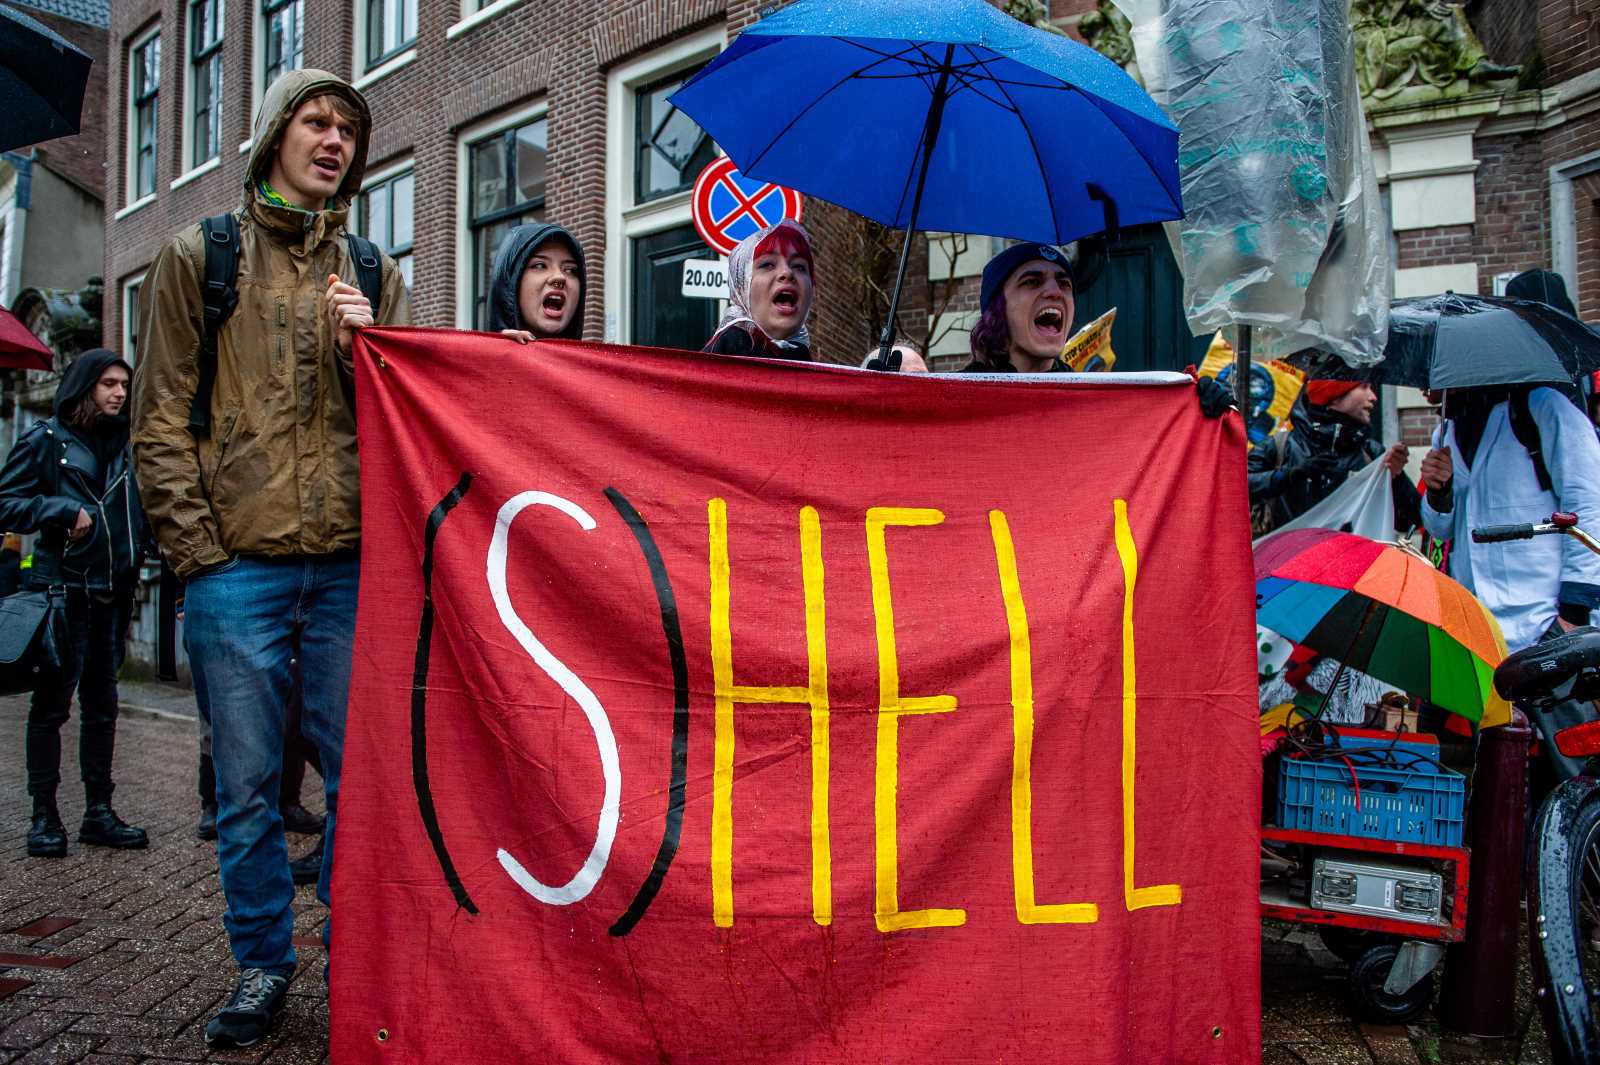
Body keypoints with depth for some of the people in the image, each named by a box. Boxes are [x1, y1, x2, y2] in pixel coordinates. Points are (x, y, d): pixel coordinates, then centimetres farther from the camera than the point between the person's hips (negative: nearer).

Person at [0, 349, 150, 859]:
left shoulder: (125, 442, 12)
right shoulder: (47, 439, -1)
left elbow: (138, 514, 19)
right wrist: (65, 511, -15)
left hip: (112, 592, 5)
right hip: (64, 588, -5)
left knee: (102, 705, 9)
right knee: (52, 704, 2)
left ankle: (99, 812, 17)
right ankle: (44, 815, 12)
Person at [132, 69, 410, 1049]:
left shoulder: (377, 276, 13)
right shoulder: (198, 258, 8)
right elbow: (161, 424, 3)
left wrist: (364, 345, -8)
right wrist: (200, 554, -4)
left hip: (352, 566, 1)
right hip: (238, 570, -1)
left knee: (363, 778, 5)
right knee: (248, 787, 6)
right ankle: (263, 969, 23)